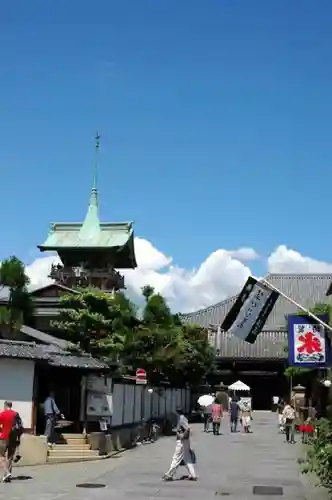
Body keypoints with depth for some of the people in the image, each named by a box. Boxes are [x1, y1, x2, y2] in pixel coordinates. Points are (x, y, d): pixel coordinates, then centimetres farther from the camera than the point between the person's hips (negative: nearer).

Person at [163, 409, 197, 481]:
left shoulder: (182, 419, -17)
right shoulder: (182, 419, 13)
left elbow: (188, 429, -28)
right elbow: (187, 429, 19)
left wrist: (183, 436, -20)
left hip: (182, 442, -10)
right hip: (183, 442, 10)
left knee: (176, 459, -3)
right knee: (187, 459, 10)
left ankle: (169, 475, 4)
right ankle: (193, 475, 10)